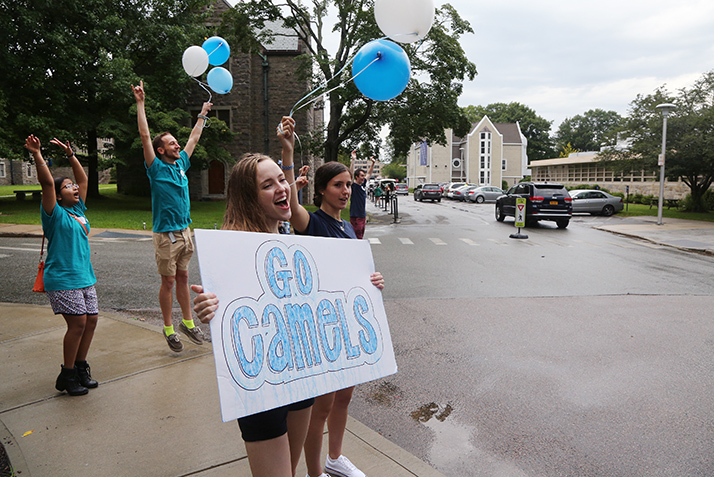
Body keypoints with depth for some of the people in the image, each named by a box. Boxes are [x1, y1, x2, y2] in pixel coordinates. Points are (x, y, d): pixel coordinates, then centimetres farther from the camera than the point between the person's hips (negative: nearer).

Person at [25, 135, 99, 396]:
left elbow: (84, 179, 19)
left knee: (91, 320, 6)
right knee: (78, 323, -10)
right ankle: (66, 375, 4)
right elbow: (47, 182, -18)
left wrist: (70, 154, 19)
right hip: (62, 279, -7)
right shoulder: (56, 214, -5)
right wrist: (37, 155, -22)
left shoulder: (78, 211, 13)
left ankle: (80, 368, 20)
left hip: (84, 276, 7)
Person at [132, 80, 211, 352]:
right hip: (166, 234, -6)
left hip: (185, 230, 6)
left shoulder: (181, 164, 10)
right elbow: (144, 135, -14)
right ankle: (168, 328, 14)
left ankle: (188, 322, 24)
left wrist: (202, 115, 29)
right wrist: (140, 103, -15)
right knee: (168, 281, 2)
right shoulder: (156, 168, -7)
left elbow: (194, 138, 21)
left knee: (183, 277, 14)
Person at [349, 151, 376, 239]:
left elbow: (369, 173, 23)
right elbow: (351, 174, -24)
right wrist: (353, 160, -31)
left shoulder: (363, 184, 10)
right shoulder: (353, 186, -9)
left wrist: (373, 163, 16)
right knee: (356, 238, -7)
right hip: (355, 216, -8)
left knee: (361, 237, 13)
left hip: (363, 215, 8)